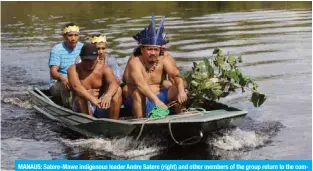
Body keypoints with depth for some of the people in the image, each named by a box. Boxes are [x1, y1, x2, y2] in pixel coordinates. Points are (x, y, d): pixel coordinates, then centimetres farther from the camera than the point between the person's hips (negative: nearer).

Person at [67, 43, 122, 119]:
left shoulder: (104, 69, -3)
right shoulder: (74, 69, -8)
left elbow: (113, 83, -23)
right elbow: (76, 87, -27)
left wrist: (108, 95, -46)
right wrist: (92, 99, -44)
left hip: (102, 105, 2)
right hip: (82, 108, -2)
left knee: (118, 90, -18)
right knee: (80, 96, -32)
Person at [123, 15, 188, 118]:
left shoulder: (163, 60, 0)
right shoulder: (135, 62, -15)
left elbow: (176, 76, -10)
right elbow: (140, 84, -30)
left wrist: (181, 91, -33)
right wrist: (156, 100, -43)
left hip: (159, 97, 5)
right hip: (138, 102, -5)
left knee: (179, 88, -10)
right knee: (138, 93, -34)